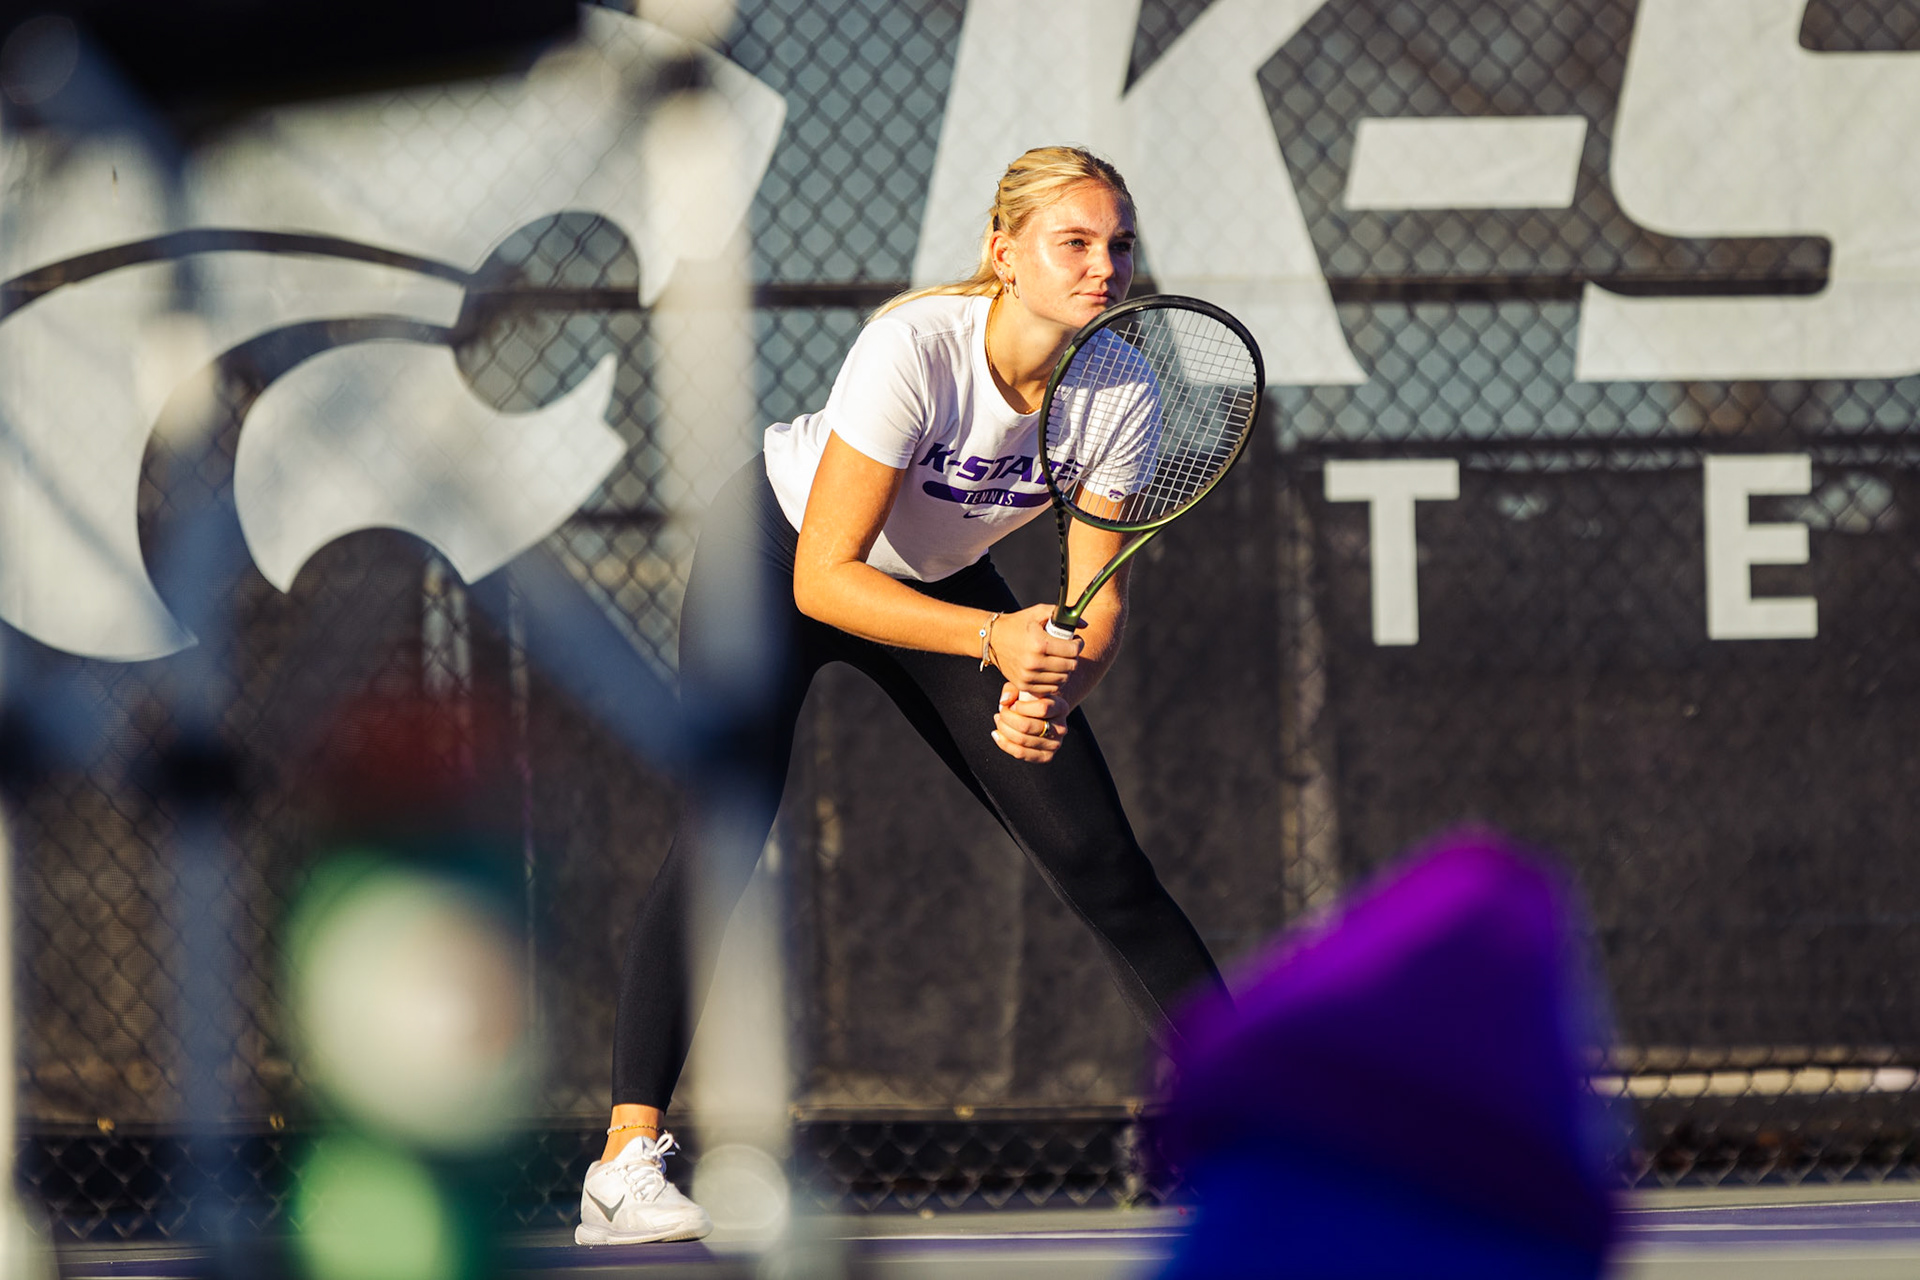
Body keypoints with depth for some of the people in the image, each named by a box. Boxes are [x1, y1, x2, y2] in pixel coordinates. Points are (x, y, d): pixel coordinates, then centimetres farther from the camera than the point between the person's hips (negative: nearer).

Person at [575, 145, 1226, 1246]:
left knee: (1097, 855, -4)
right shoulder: (916, 349, -36)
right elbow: (824, 579, -34)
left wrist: (1059, 687, -39)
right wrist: (995, 639, -45)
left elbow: (1101, 594, -17)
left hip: (941, 582, 4)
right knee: (723, 841, -23)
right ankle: (628, 1160, -26)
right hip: (780, 552, -4)